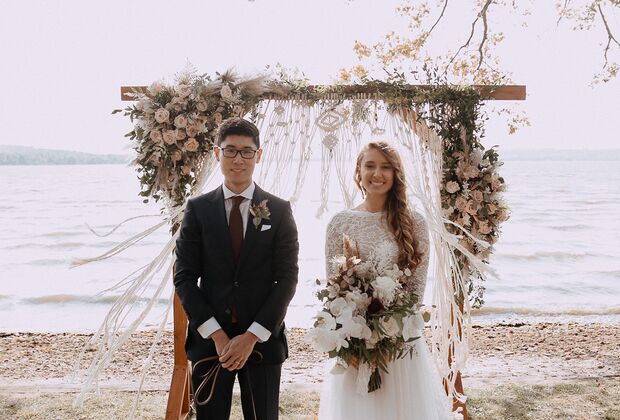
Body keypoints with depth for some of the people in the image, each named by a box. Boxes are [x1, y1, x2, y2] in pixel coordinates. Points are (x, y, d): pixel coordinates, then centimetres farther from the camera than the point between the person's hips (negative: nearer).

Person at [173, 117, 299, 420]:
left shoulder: (279, 211, 0)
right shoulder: (198, 209, 1)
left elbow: (287, 278, -3)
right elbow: (184, 277, -1)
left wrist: (252, 336, -10)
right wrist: (216, 335, -9)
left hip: (263, 340, 0)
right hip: (208, 339, 1)